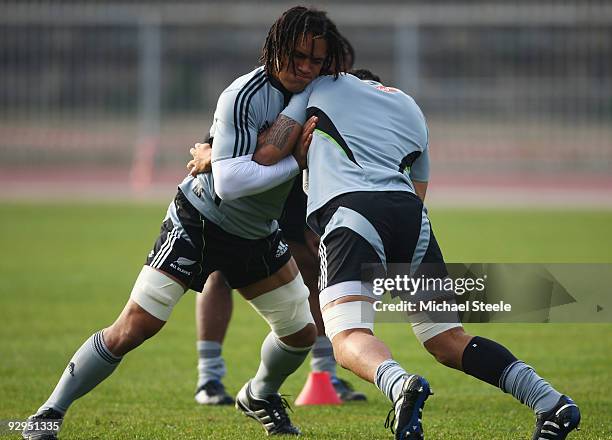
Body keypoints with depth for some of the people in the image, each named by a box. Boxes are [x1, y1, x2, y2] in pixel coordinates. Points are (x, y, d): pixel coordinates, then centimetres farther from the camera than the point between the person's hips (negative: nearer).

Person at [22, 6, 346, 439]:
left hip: (258, 233, 7)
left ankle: (260, 396, 41)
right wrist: (295, 162, -30)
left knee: (301, 331, 9)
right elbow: (229, 184, -34)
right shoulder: (243, 97, -27)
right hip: (199, 220, -7)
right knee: (135, 326, -15)